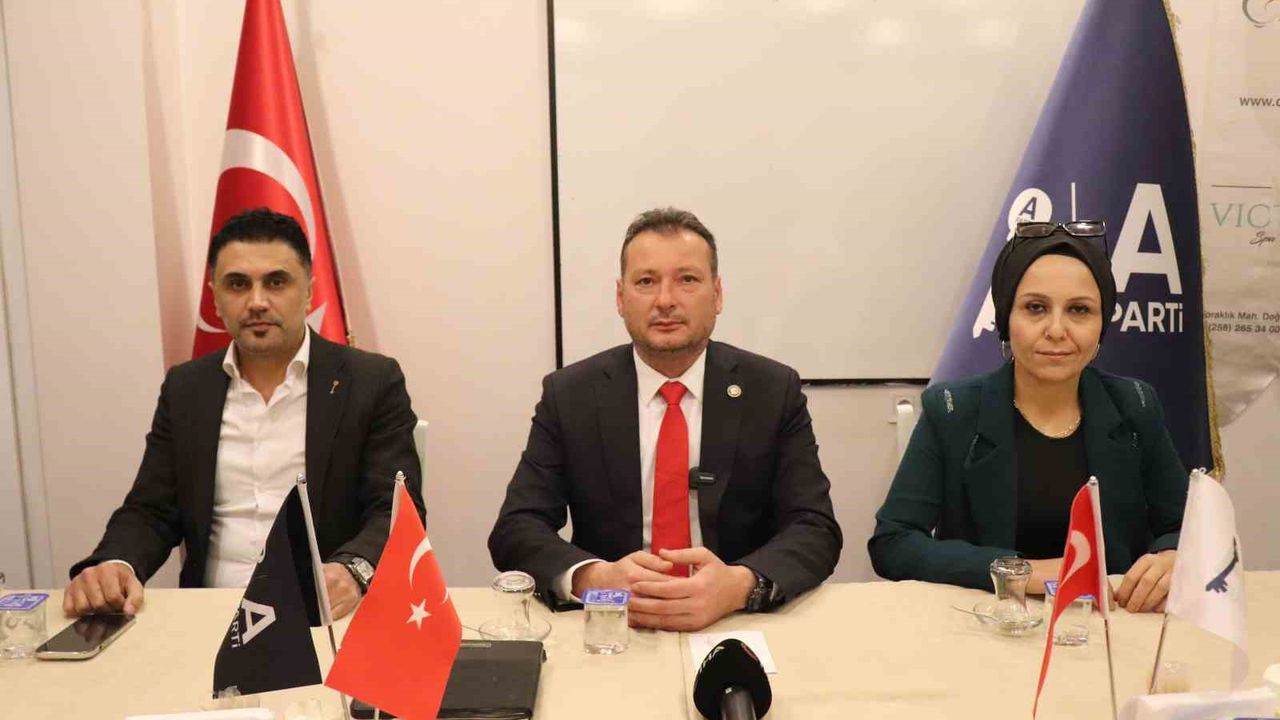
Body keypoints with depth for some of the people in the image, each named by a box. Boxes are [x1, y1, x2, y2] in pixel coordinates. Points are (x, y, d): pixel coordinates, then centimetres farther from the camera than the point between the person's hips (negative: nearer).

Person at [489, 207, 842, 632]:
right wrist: (594, 578, -26)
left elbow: (816, 530, -6)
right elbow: (515, 530, -5)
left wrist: (739, 585, -27)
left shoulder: (774, 391, 0)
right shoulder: (568, 395, 0)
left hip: (738, 630, 1)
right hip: (610, 629, 0)